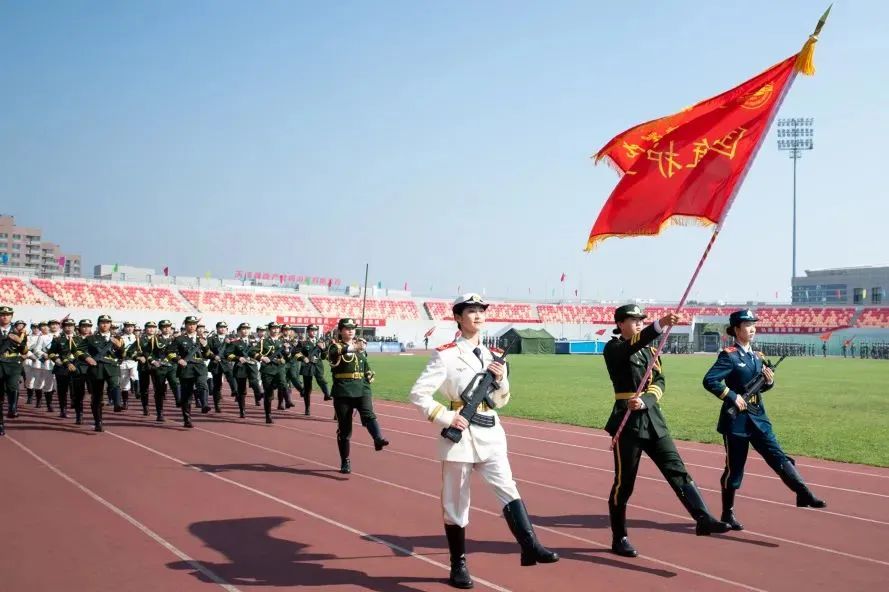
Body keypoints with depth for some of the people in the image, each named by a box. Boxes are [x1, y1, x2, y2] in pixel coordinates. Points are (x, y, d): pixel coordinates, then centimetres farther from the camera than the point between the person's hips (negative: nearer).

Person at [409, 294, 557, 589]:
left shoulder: (492, 355, 11)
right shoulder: (446, 355, -7)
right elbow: (418, 394, -10)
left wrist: (501, 380, -3)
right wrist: (446, 418, -17)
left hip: (491, 434, 5)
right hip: (460, 435, -5)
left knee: (508, 490, -7)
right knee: (455, 504, 5)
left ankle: (530, 547, -8)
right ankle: (458, 565, 18)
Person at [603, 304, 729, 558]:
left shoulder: (649, 350, 15)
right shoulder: (613, 349, -5)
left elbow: (659, 381, 4)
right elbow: (632, 346, -28)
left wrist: (644, 401, -16)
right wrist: (660, 325, -42)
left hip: (653, 418, 6)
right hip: (627, 421, -6)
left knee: (677, 470, -2)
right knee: (624, 482, 1)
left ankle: (703, 520, -4)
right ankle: (619, 539, 12)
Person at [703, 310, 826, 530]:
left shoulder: (757, 357, 12)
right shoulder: (729, 356, -10)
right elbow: (709, 380, -19)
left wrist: (769, 381, -1)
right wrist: (732, 396, -21)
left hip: (758, 417, 6)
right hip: (736, 418, -6)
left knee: (777, 456, -5)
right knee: (734, 467, 2)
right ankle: (728, 514, 14)